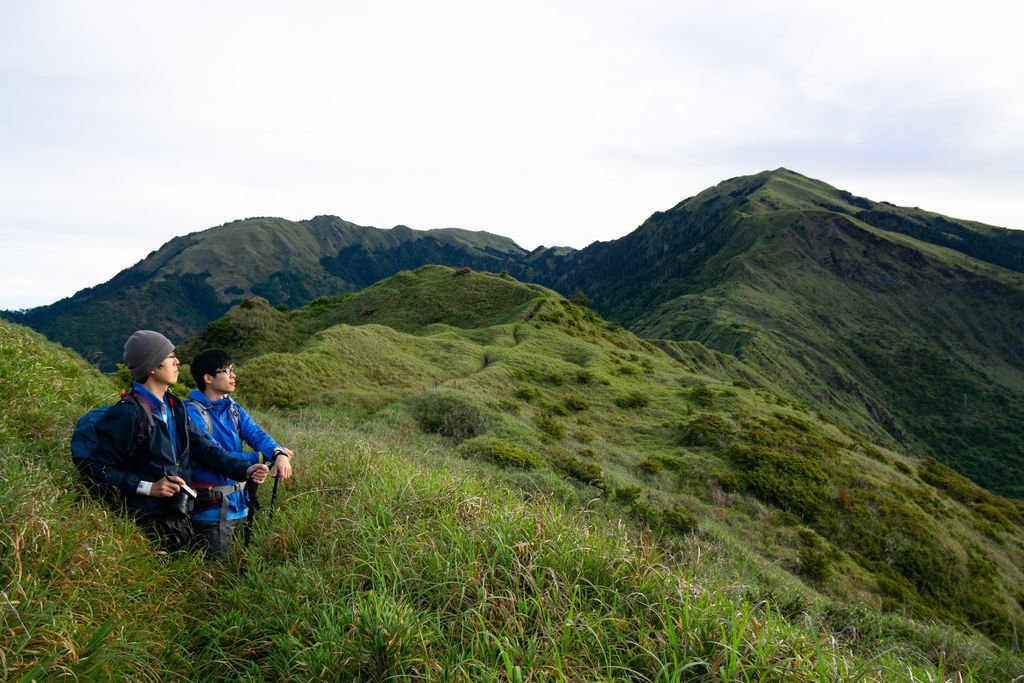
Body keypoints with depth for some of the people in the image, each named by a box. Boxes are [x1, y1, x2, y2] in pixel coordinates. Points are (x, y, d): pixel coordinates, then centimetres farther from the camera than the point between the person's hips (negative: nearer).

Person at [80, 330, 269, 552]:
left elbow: (201, 445, 6)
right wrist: (148, 488, -19)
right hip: (150, 523, -7)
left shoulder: (174, 406, 7)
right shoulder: (129, 413, -18)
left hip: (180, 516, 7)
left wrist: (244, 469, -5)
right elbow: (96, 467, -15)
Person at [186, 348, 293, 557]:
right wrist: (262, 457, -17)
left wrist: (278, 453, -28)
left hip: (239, 503, 7)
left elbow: (256, 433, -7)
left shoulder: (233, 408, 9)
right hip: (211, 509, -7)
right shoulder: (193, 412, -14)